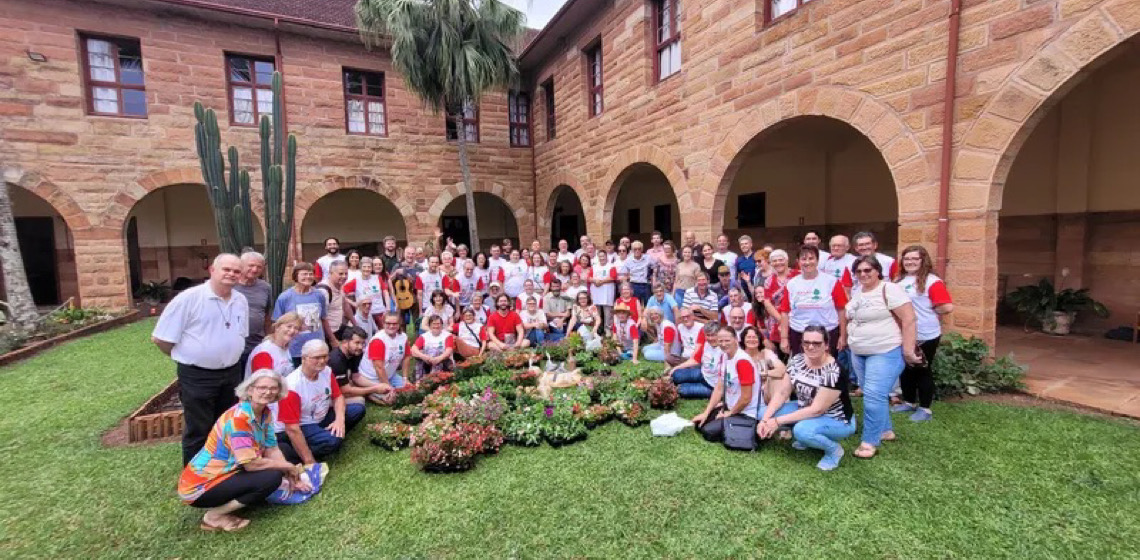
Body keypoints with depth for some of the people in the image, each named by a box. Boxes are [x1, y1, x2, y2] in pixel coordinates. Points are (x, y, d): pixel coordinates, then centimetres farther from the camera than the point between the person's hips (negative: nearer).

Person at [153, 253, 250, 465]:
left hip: (232, 374, 6)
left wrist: (227, 358, 14)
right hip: (197, 377, -5)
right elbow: (160, 338, -9)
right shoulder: (189, 298, -14)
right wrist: (186, 357, 2)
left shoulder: (241, 300, 3)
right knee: (198, 431, 7)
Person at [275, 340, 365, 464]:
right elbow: (292, 429, -26)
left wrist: (340, 419, -18)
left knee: (358, 409, -7)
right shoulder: (292, 386, -27)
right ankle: (287, 453, -9)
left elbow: (338, 397, 4)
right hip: (300, 427, -7)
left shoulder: (326, 371, -8)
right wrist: (310, 461, -23)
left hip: (321, 418, 7)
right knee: (332, 440, -32)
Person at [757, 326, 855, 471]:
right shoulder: (796, 361, -9)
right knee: (764, 413, -10)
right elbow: (782, 393, -6)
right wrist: (765, 419, -18)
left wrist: (778, 421, -27)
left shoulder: (833, 372, -28)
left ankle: (834, 449, -3)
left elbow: (817, 410, -28)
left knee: (801, 430, -36)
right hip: (806, 409, 7)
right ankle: (806, 437, 11)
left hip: (836, 420, -6)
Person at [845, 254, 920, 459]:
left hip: (886, 353, -8)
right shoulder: (856, 291, 9)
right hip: (858, 353, 8)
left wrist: (908, 351, -18)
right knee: (874, 395, 15)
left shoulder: (889, 290, -14)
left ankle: (870, 442, -1)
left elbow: (908, 320, -17)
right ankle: (885, 430, 32)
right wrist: (850, 341, 18)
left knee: (874, 396, -11)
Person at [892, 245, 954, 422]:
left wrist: (926, 311, -8)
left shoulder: (932, 281, -14)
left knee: (922, 371, 4)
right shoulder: (899, 280, 8)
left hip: (925, 336, -7)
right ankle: (909, 402, 32)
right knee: (906, 369, 16)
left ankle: (925, 408, 18)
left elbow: (948, 307, -20)